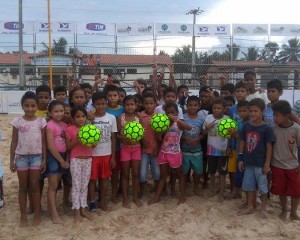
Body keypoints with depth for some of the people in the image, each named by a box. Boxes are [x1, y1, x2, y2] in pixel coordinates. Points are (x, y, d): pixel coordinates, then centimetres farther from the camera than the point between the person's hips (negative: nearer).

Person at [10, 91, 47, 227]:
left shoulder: (41, 122, -3)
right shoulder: (17, 121, -4)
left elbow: (43, 142, 1)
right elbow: (14, 142, 1)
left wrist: (44, 159, -1)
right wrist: (12, 160, 0)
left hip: (36, 156, 0)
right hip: (21, 157, 0)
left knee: (35, 186, 7)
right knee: (23, 187, 9)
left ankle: (37, 215, 18)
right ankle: (23, 216, 20)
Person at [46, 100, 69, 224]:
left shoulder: (64, 125, 8)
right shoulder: (50, 125, -13)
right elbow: (50, 146, -18)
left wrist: (66, 159, 3)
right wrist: (61, 160, -13)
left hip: (62, 156, 7)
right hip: (53, 156, -7)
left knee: (56, 185, 15)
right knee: (52, 186, 0)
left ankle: (52, 209, 27)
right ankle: (54, 214, 6)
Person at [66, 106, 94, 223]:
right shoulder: (70, 129, -7)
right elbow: (67, 147, -6)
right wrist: (76, 141, -21)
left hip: (88, 159, 4)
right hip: (75, 160, -4)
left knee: (85, 185, 12)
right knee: (76, 185, 3)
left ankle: (83, 209, 23)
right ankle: (76, 211, 13)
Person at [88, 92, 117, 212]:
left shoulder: (111, 118, -2)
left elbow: (113, 138, 2)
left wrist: (113, 156, 0)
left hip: (107, 153, 2)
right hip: (92, 154, -1)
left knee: (104, 178, 11)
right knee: (92, 178, 6)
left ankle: (103, 201, 26)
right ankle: (92, 202, 20)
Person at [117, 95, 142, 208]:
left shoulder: (138, 118, 0)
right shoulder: (120, 118, -6)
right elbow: (117, 134, -5)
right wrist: (124, 138, -23)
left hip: (136, 148, 2)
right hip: (125, 148, -2)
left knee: (136, 173, 8)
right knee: (125, 174, 7)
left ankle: (135, 197, 23)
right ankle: (125, 199, 17)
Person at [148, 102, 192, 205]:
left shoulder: (178, 123, -12)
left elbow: (189, 128, -33)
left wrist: (177, 119, -42)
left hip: (175, 153, -4)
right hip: (163, 152, 4)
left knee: (179, 174, 14)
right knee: (163, 175, 13)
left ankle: (182, 195, 26)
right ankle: (157, 197, 18)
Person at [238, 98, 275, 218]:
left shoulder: (266, 128, -12)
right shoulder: (246, 126, -1)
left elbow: (269, 147, -9)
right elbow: (242, 143, 6)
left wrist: (267, 164, -11)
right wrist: (241, 159, 4)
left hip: (261, 163, -4)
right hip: (248, 162, 4)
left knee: (263, 186, 11)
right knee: (249, 186, 15)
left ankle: (263, 208, 29)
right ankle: (250, 207, 30)